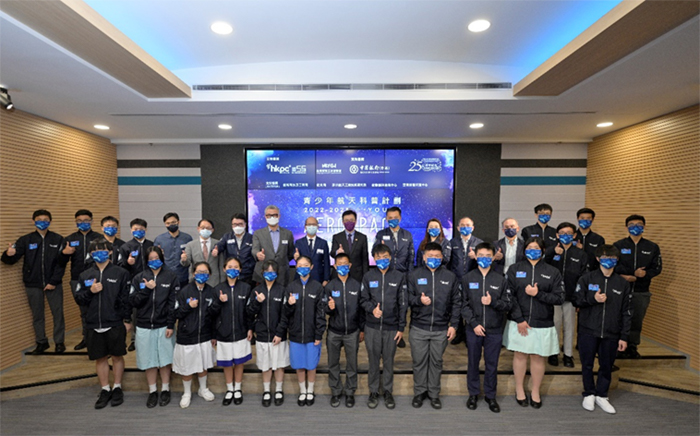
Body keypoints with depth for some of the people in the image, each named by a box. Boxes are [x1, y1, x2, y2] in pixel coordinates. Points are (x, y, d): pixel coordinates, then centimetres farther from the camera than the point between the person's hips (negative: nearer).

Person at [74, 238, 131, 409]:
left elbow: (126, 298, -6)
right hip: (94, 325, 4)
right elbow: (78, 299, 8)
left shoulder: (121, 273, -5)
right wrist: (90, 291, -12)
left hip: (116, 324, -3)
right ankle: (105, 390, 28)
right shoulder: (85, 275, 7)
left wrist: (127, 320, -6)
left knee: (117, 356, 8)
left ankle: (117, 388, 25)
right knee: (100, 358, 13)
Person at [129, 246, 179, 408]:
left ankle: (165, 389, 26)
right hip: (144, 326, 2)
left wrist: (171, 325, -9)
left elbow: (173, 303, -5)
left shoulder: (171, 277, -2)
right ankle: (152, 391, 28)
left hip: (164, 325, -2)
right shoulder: (139, 278, 5)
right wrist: (146, 289, -14)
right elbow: (133, 302, 0)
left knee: (165, 358, 8)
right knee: (149, 359, 10)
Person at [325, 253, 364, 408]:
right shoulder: (329, 286, -2)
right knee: (333, 364, 12)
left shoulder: (357, 285, -2)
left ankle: (350, 392, 29)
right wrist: (329, 308, -23)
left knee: (352, 363, 11)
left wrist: (362, 329, 5)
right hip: (334, 332, 0)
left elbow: (361, 309, 3)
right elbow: (325, 310, 0)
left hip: (352, 332, 0)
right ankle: (335, 392, 30)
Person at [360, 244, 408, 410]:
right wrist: (372, 309, -16)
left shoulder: (399, 277, -1)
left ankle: (388, 391, 30)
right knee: (373, 360, 11)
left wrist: (401, 327, -1)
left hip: (392, 327, 0)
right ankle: (373, 391, 29)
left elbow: (403, 303, 0)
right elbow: (363, 299, 4)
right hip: (372, 327, 1)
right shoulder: (368, 277, 0)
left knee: (389, 360, 12)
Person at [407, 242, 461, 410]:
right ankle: (419, 392, 29)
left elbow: (456, 302, 5)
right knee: (419, 361, 10)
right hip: (418, 328, 0)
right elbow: (408, 297, 1)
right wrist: (419, 300, -19)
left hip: (441, 329, 1)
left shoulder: (450, 276, 3)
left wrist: (453, 324, 0)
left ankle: (434, 393, 32)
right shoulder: (414, 275, 0)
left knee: (436, 362, 13)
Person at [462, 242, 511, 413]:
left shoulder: (500, 279, 0)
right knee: (473, 362, 12)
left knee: (492, 364, 11)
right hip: (474, 329, 0)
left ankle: (490, 395, 30)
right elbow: (464, 304, -2)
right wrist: (474, 324, -10)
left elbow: (507, 305, 1)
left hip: (494, 330, 0)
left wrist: (493, 302, -17)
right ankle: (473, 394, 30)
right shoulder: (468, 278, -1)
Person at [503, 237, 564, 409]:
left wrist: (538, 294, -16)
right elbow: (509, 295, -5)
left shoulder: (552, 272, 3)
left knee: (538, 357, 11)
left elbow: (559, 298, -2)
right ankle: (519, 389, 28)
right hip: (519, 322, 0)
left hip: (542, 324, 1)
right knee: (520, 355, 9)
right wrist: (519, 319, -11)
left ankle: (535, 392, 30)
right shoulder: (515, 269, 1)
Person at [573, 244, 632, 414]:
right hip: (588, 331, -1)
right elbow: (577, 300, -1)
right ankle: (589, 394, 28)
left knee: (607, 366, 11)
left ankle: (601, 396, 31)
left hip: (611, 333, 1)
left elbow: (627, 312, 4)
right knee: (587, 364, 8)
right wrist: (593, 299, -19)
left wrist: (624, 337, 1)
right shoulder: (587, 278, -2)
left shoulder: (623, 283, 3)